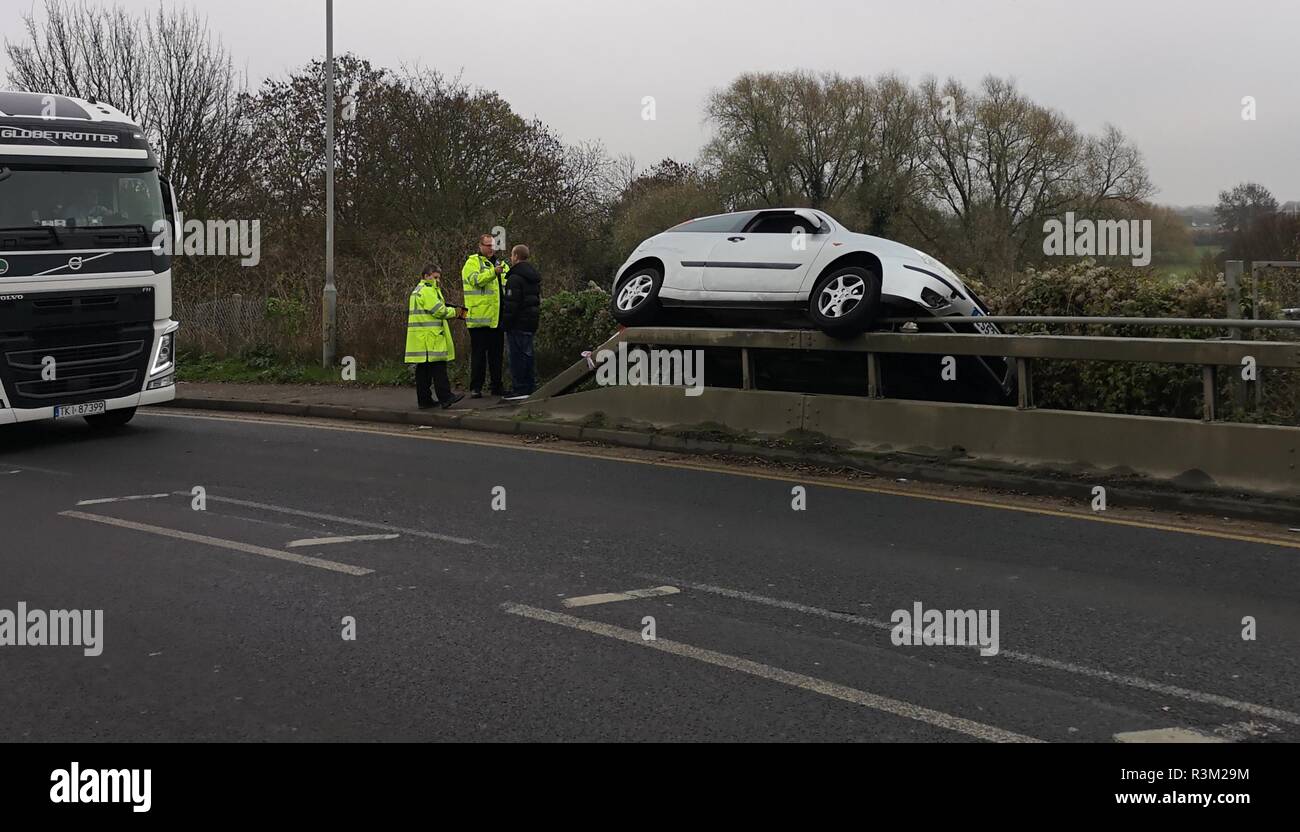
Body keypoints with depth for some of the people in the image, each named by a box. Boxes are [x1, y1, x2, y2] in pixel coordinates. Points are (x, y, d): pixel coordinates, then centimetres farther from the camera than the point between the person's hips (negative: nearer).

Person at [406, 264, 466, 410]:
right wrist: (454, 312, 0)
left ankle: (424, 400, 10)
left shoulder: (417, 291, 23)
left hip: (420, 338, 10)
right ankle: (445, 398, -13)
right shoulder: (428, 290, -10)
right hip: (429, 336, -10)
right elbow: (439, 310, -16)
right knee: (438, 367, -11)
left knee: (423, 369, 9)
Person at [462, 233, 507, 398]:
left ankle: (497, 386, 18)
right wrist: (493, 272, -33)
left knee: (497, 353, 11)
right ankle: (475, 388, -1)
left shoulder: (499, 263, 19)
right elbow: (476, 280, -20)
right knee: (478, 354, -4)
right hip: (479, 316, -6)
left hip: (497, 317, 6)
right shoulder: (472, 262, -2)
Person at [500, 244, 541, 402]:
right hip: (532, 322, 9)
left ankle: (520, 389, -6)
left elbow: (511, 304, -19)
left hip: (519, 322, -9)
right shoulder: (534, 277, 15)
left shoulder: (515, 278, -16)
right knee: (527, 354, 15)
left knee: (518, 355, -6)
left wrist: (505, 323, -14)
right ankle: (530, 387, 18)